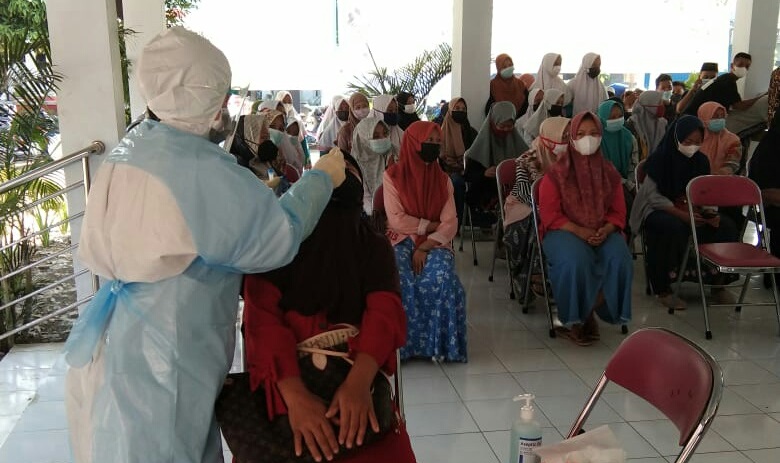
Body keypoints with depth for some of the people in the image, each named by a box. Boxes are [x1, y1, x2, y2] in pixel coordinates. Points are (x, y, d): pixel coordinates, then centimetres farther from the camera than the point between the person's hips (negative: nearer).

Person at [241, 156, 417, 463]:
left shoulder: (375, 249, 8)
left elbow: (386, 310, -10)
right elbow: (262, 319, -12)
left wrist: (360, 380, -29)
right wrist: (293, 393, -28)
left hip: (357, 378, 1)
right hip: (281, 387, 0)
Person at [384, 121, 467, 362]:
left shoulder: (442, 179, 9)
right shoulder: (393, 175, 0)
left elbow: (450, 224, -2)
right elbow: (396, 220, -8)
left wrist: (424, 248, -15)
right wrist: (430, 225, -6)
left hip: (434, 244, 2)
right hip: (402, 241, -2)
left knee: (442, 278, -29)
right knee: (401, 281, -32)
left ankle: (440, 343, -15)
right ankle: (402, 343, -18)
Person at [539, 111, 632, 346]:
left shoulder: (609, 172, 9)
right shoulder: (557, 173, -2)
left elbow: (618, 212, 9)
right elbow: (550, 215, -7)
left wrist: (605, 230, -12)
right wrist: (579, 231, -19)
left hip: (603, 232, 4)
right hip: (564, 231, -3)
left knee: (619, 260, -28)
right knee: (576, 261, -35)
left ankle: (591, 311, -5)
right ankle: (574, 319, -11)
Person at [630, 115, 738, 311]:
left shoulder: (700, 160, 4)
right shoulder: (660, 158, -11)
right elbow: (653, 196, -13)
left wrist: (709, 213, -13)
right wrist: (682, 214, -25)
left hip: (692, 209, 6)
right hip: (658, 209, -5)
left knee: (726, 226, -17)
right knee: (675, 227, -38)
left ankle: (718, 282, -4)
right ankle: (663, 289, -25)